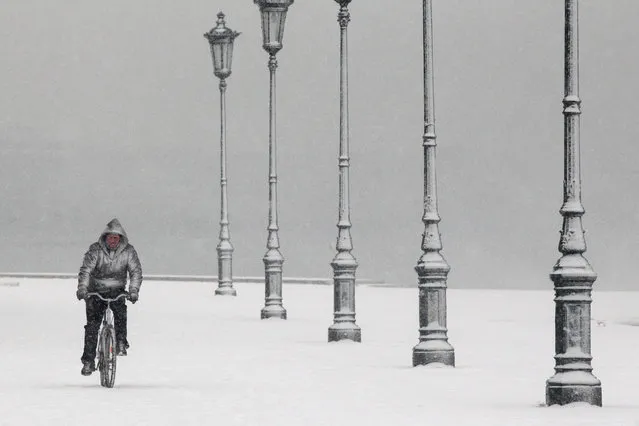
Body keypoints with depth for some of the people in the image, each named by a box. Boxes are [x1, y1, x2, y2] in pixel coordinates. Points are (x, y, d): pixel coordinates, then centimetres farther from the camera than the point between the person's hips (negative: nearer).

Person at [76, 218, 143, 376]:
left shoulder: (128, 251, -7)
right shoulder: (95, 249, -13)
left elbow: (136, 271, -10)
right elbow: (85, 270, -22)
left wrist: (133, 291, -27)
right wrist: (82, 289, -38)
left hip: (116, 291, 1)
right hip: (96, 291, -1)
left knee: (120, 312, -30)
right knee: (92, 325, -9)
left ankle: (121, 342, -14)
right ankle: (88, 361, -3)